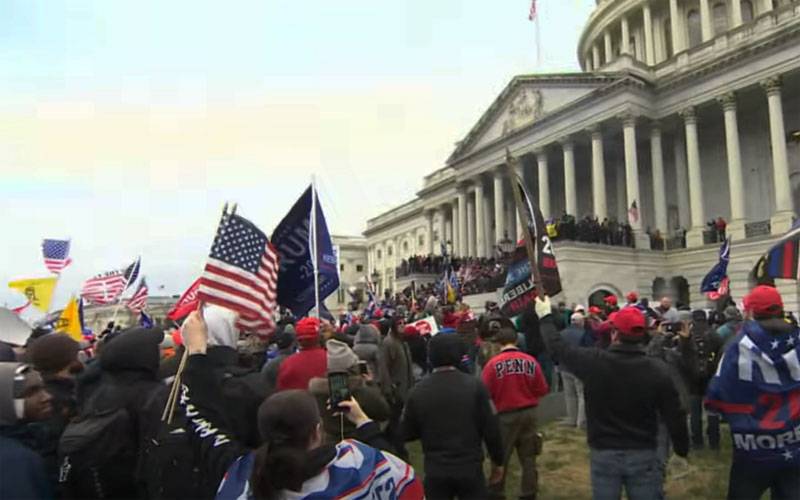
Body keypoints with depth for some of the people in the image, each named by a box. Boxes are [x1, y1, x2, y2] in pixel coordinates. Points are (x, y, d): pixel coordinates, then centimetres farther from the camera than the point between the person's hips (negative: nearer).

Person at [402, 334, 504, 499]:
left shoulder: (418, 391, -6)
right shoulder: (474, 386, -10)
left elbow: (408, 434, 2)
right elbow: (490, 428, -7)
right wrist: (498, 462, 6)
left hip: (435, 471, 1)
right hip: (470, 468, -1)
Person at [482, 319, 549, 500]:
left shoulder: (494, 363, -14)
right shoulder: (531, 361, -5)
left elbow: (485, 392, -12)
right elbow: (542, 390, 1)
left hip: (506, 415, -3)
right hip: (529, 413, 3)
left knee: (500, 457, 12)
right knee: (528, 457, 15)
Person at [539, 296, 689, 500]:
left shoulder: (593, 362, -14)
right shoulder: (658, 369, -10)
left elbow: (559, 347, 1)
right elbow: (674, 415, -4)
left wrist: (545, 317, 17)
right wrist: (682, 448, 12)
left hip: (604, 454, 0)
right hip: (643, 454, 1)